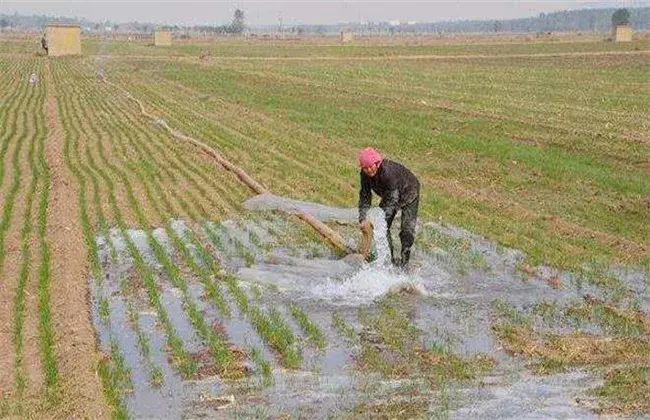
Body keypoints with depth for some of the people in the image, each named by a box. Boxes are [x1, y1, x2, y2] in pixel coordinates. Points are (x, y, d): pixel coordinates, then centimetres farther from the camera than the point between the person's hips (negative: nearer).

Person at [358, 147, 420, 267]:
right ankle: (389, 259, 9)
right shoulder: (365, 174, -20)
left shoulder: (389, 171, -41)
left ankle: (404, 261, -2)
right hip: (389, 194, 7)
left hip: (408, 193, -7)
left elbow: (392, 199, -37)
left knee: (407, 229, -13)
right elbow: (365, 196, -16)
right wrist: (362, 219, -26)